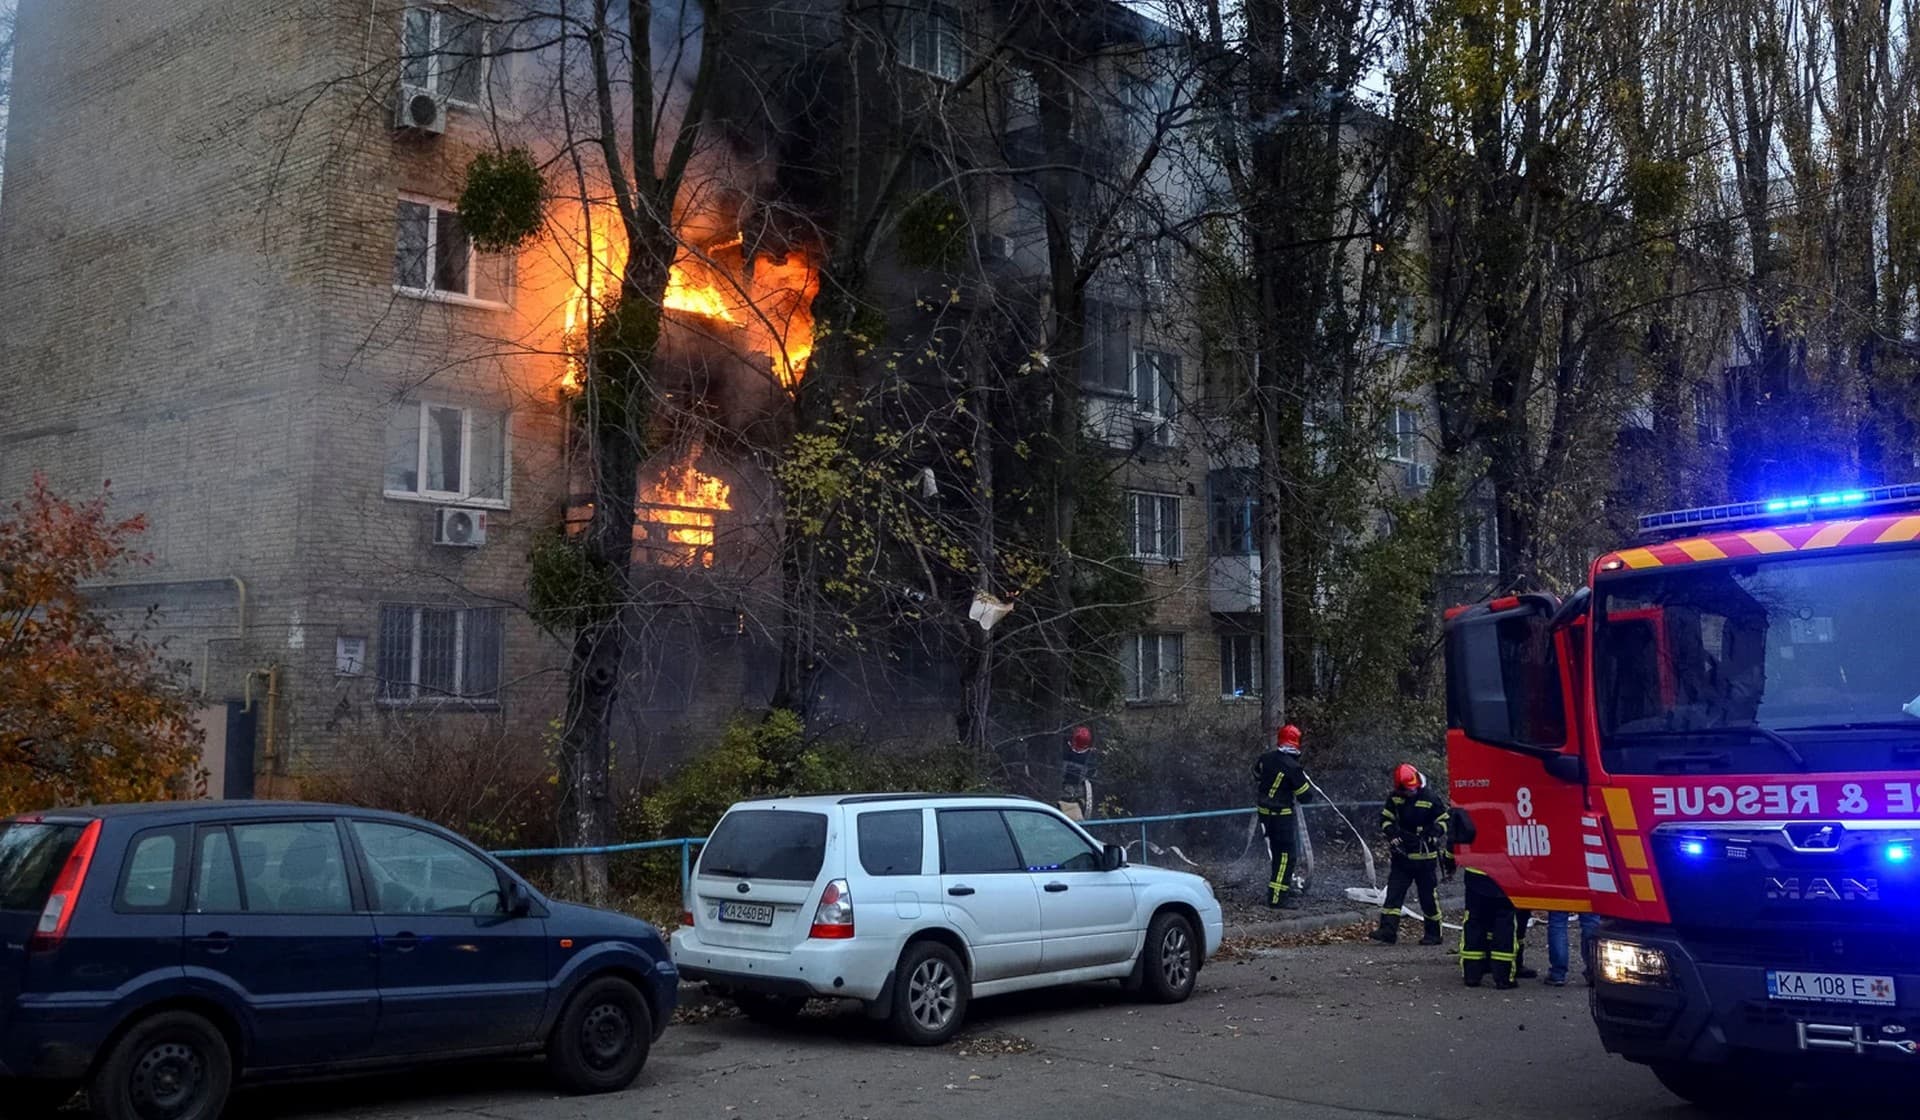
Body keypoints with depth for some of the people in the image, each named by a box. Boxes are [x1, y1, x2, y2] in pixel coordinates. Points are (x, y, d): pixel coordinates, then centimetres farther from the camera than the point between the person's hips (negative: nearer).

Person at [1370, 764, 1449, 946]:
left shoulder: (1431, 799, -10)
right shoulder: (1394, 798, 2)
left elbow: (1443, 821, -2)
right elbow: (1385, 818, 11)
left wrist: (1433, 834, -18)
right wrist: (1392, 833, -6)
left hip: (1425, 856, -4)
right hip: (1401, 855, 4)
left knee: (1429, 895, 3)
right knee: (1394, 891, -4)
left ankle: (1434, 933, 15)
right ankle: (1388, 929, -7)